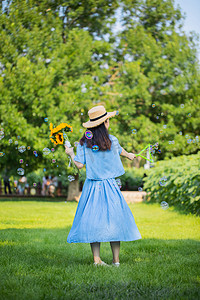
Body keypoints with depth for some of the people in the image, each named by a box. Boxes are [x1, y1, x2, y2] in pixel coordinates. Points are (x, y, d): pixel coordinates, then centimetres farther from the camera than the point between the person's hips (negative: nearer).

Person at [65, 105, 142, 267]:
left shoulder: (84, 142, -3)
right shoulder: (112, 140, -5)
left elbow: (80, 164, -5)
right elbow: (120, 150, 17)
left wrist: (71, 153, 14)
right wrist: (128, 155, 40)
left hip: (92, 187, 1)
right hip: (109, 185, -1)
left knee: (93, 220, 5)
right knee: (114, 219, 6)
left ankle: (97, 259, 2)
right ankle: (116, 260, 8)